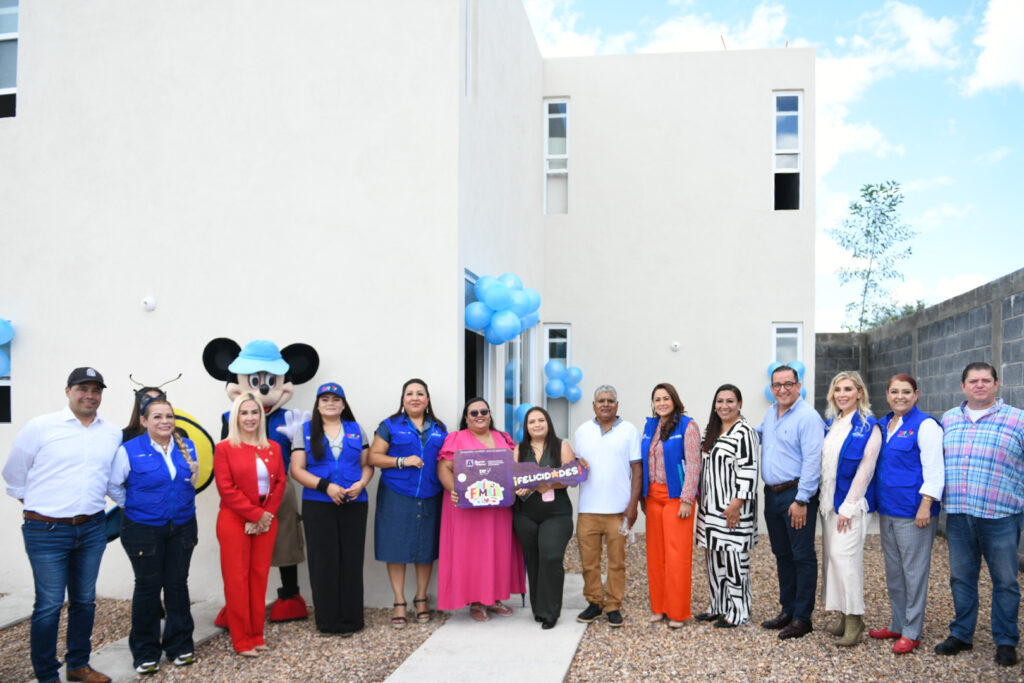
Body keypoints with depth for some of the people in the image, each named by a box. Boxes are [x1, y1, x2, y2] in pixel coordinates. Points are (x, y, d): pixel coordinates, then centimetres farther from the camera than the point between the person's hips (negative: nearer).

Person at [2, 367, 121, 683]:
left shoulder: (113, 433, 5)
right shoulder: (40, 427, -6)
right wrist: (36, 504, 6)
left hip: (92, 529, 4)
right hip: (47, 532, -4)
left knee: (84, 600, 14)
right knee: (49, 605, 0)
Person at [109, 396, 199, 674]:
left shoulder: (187, 447, 2)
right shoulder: (129, 450, -10)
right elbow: (115, 486, -1)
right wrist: (133, 507, 4)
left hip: (182, 527, 3)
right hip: (143, 530, -3)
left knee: (178, 584, 10)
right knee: (148, 587, 5)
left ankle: (180, 646, 23)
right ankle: (145, 653, 20)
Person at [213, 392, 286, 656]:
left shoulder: (273, 448, 10)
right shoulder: (224, 448, -3)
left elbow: (280, 483, 6)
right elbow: (226, 488, -10)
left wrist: (268, 514, -8)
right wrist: (256, 515, -14)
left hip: (266, 521, 4)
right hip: (235, 521, -4)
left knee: (259, 577, 8)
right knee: (237, 579, 1)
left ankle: (257, 635, 18)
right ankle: (241, 640, 10)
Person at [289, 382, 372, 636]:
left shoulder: (356, 430, 13)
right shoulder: (305, 431, 7)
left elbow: (367, 465, 12)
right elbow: (297, 470, -1)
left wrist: (361, 484, -9)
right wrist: (325, 486, -14)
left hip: (353, 505, 2)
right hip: (318, 506, -1)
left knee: (352, 561, 2)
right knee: (324, 562, 0)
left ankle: (351, 620, 12)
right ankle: (327, 621, 11)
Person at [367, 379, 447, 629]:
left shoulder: (439, 429, 14)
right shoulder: (390, 426, 5)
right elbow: (374, 457, -1)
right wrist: (402, 461, -13)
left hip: (430, 497, 3)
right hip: (397, 496, -3)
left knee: (426, 547, 6)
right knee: (397, 546, -1)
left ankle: (421, 599, 21)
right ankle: (399, 602, 10)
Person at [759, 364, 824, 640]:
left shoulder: (808, 417, -14)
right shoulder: (771, 412, 12)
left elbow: (812, 461, -19)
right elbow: (760, 434, 34)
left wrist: (801, 500, -21)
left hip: (796, 495, -8)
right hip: (772, 493, 8)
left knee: (803, 556, 0)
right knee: (782, 554, 15)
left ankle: (802, 618, 7)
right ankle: (787, 610, 26)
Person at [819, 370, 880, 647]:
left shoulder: (869, 427, -8)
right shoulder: (831, 423, 12)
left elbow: (865, 469, -13)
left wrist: (848, 506, -15)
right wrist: (823, 500, 10)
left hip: (851, 503, -7)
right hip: (828, 501, 7)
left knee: (844, 557, -11)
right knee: (831, 557, 9)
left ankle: (854, 619, 1)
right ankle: (844, 616, 20)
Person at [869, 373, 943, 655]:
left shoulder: (924, 425, -10)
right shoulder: (882, 424, 12)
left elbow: (933, 468, -15)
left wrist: (926, 504, -20)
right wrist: (875, 500, 18)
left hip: (913, 512, -8)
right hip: (887, 510, 8)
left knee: (914, 571, 1)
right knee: (893, 571, 15)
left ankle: (912, 632, 11)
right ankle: (898, 624, 27)